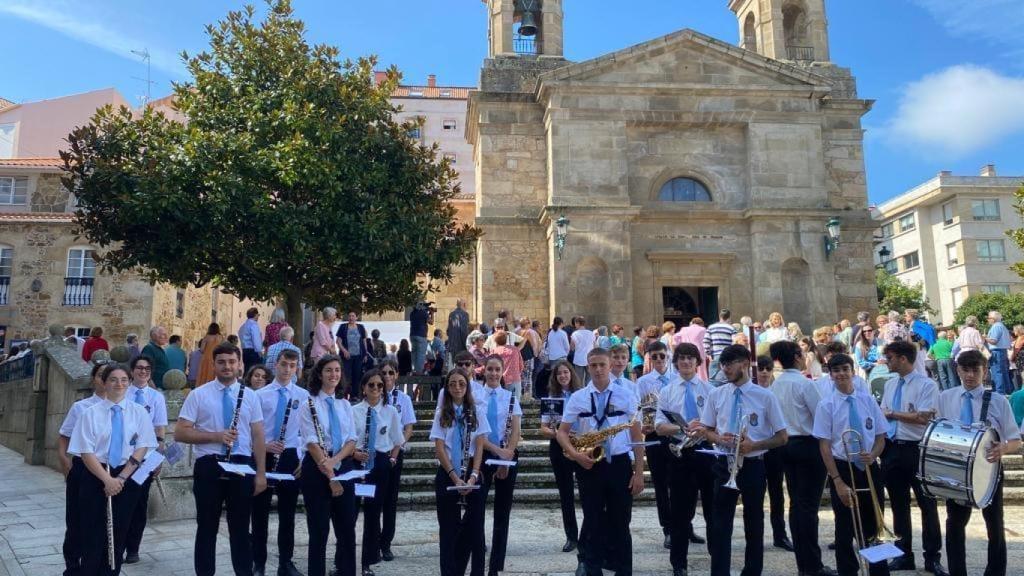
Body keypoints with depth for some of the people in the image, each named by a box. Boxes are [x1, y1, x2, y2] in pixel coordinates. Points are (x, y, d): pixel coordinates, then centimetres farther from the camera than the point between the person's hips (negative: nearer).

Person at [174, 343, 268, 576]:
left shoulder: (250, 396, 5)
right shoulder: (198, 395, -1)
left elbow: (258, 436, 5)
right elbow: (180, 433, -5)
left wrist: (261, 473, 0)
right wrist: (215, 436, -18)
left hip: (242, 465, 2)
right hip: (208, 466, -2)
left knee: (240, 528, 12)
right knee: (207, 527, 10)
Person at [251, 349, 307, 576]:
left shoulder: (304, 396, 1)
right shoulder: (260, 394, 1)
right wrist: (264, 445, -15)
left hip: (291, 457, 0)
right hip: (263, 456, 0)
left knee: (288, 514, 9)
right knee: (260, 512, 7)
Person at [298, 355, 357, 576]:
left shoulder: (345, 404, 10)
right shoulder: (308, 404, -6)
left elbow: (352, 441, 4)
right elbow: (312, 443, -13)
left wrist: (334, 460, -15)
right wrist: (329, 475, -18)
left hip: (343, 467, 5)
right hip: (316, 469, -5)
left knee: (347, 528, 8)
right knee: (319, 529, 2)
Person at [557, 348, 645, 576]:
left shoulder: (627, 396, 0)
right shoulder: (578, 397, 1)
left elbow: (636, 435, 2)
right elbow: (562, 432, 4)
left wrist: (639, 472, -2)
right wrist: (575, 454, -14)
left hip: (619, 464, 0)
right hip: (589, 466, 0)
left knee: (620, 524, 7)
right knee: (593, 523, 9)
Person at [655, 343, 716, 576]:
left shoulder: (709, 389, 3)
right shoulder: (667, 391, 4)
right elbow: (660, 427, -3)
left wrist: (704, 429, -22)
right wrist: (683, 428, -21)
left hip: (705, 450, 0)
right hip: (679, 453, 0)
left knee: (713, 506, 9)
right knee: (680, 508, 8)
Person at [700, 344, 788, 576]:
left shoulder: (765, 397, -7)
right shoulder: (716, 395, 1)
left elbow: (782, 437, -2)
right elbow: (708, 431, 11)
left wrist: (754, 445, -18)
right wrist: (719, 438, -13)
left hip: (753, 465, -1)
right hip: (725, 465, 1)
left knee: (754, 524, 14)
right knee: (721, 524, 1)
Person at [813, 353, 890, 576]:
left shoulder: (868, 401, 3)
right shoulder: (826, 405, -7)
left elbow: (880, 437, 8)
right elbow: (824, 446, -8)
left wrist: (872, 454, -14)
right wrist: (838, 481, -14)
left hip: (869, 469, 3)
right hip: (842, 469, -3)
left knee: (874, 528, 12)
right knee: (846, 530, 8)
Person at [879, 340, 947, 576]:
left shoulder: (927, 385, -10)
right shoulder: (890, 384, 10)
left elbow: (923, 418, -19)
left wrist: (893, 413, -12)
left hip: (916, 450, -6)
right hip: (891, 448, 6)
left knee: (926, 503, 4)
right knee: (898, 503, 14)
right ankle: (904, 554, 26)